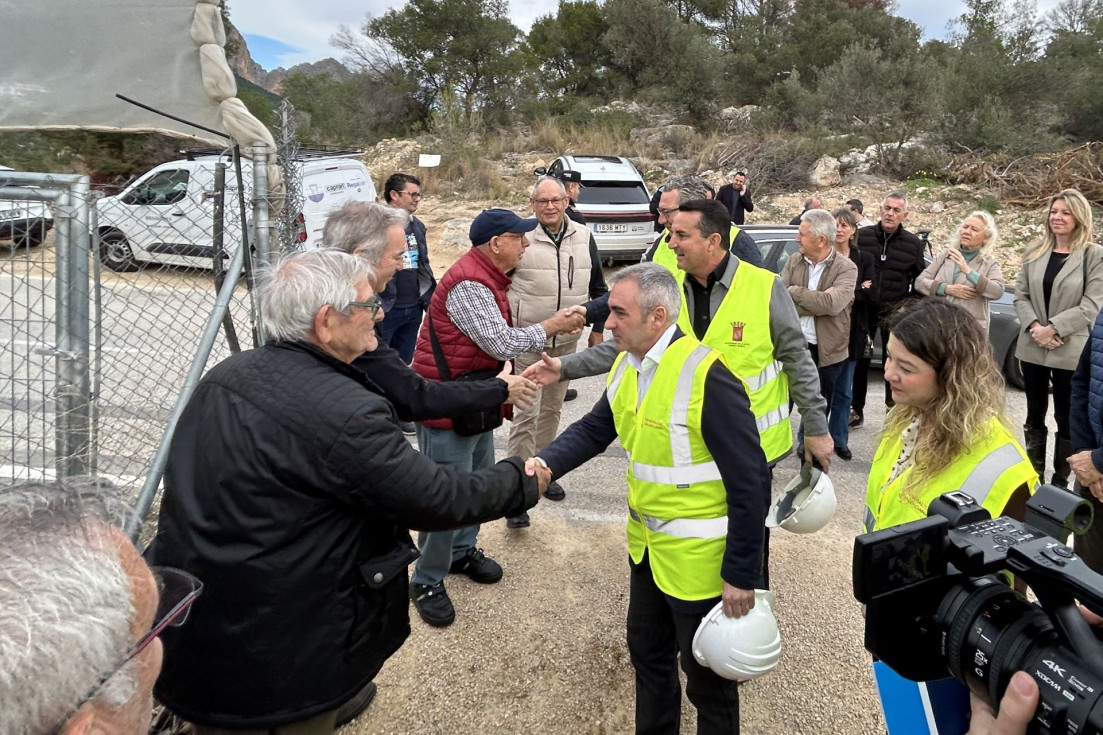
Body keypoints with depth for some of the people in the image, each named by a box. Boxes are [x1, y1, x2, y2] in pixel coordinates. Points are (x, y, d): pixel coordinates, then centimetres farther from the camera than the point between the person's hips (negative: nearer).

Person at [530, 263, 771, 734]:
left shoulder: (706, 376, -27)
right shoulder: (627, 367, 0)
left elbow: (751, 482, -25)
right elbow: (594, 429, 6)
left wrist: (741, 574, -21)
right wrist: (547, 464, -14)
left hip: (699, 556, -8)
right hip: (647, 545, 8)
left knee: (706, 674, 13)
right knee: (647, 654, 25)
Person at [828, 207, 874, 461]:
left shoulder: (864, 259, 7)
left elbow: (868, 293, -3)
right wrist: (856, 290, -13)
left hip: (851, 331, 3)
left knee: (843, 389, 10)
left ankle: (839, 440, 21)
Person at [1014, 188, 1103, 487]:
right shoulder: (1035, 252, 8)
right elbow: (1020, 295, 4)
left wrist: (1053, 328, -18)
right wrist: (1033, 326, -12)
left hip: (1071, 351, -4)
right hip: (1032, 348, 4)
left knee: (1066, 418, 6)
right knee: (1034, 415, 14)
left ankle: (1060, 480, 17)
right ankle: (1034, 476, 27)